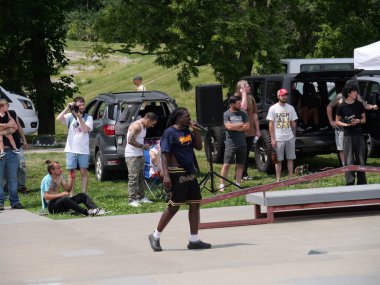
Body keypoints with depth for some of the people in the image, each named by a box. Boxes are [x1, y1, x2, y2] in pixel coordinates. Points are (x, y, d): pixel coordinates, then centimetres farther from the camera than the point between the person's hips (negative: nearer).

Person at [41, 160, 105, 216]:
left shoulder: (60, 176, 11)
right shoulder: (47, 180, -13)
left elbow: (67, 190, 14)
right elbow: (46, 196, -22)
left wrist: (71, 181, -4)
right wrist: (61, 194, -26)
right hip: (51, 206, -8)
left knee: (82, 195, -9)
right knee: (65, 199, -40)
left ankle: (97, 210, -35)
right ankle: (86, 212, -49)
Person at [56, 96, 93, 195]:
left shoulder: (88, 117, 3)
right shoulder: (70, 116, 4)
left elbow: (85, 129, -13)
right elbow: (59, 118, -13)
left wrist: (79, 117, -18)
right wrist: (67, 108, -15)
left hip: (83, 150, 0)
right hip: (71, 149, 0)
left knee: (84, 172, 3)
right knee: (72, 173, 4)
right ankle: (71, 195, 9)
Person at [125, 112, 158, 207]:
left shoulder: (144, 126, 13)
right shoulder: (137, 126, -19)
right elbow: (130, 141, -26)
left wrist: (145, 146, 9)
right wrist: (142, 146, -17)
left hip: (140, 155, 10)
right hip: (132, 155, -10)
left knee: (141, 177, 13)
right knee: (133, 177, -10)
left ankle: (141, 197, 20)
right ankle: (131, 199, -9)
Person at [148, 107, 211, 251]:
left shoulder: (187, 131, 13)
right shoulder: (170, 132, -11)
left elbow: (199, 147, 17)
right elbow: (165, 155, -16)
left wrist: (196, 131, 4)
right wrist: (166, 175, -24)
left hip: (190, 173, 8)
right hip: (177, 174, -8)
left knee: (195, 204, 5)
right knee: (173, 206, -6)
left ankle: (194, 240, 10)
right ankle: (155, 236, 8)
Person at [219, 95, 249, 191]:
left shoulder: (243, 114, 10)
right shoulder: (226, 114, -2)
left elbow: (247, 127, 1)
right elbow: (228, 126, -15)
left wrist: (235, 127, -7)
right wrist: (240, 125, -4)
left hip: (242, 143, 4)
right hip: (231, 143, -4)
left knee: (240, 165, 7)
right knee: (226, 165, -7)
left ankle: (238, 184, 13)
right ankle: (222, 185, -5)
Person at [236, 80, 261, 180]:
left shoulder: (251, 98, 10)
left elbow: (255, 114, 14)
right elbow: (243, 107, -28)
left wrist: (257, 129, 11)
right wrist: (244, 93, -20)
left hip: (250, 131, 6)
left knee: (247, 153, 10)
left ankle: (245, 174, 16)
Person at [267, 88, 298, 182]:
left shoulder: (290, 108, 8)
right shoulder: (273, 108, -2)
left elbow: (293, 123, 14)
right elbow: (271, 124, -3)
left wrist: (294, 135, 11)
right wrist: (272, 139, -8)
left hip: (290, 138, 3)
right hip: (278, 138, -3)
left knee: (290, 159, 6)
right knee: (278, 160, 1)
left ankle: (291, 177, 12)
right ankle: (278, 179, 5)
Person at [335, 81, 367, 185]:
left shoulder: (359, 105, 6)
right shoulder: (341, 106, -1)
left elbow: (364, 119, 13)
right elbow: (337, 121, 7)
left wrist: (358, 121, -8)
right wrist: (345, 124, -12)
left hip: (359, 135, 2)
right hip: (348, 136, -2)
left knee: (360, 160, 6)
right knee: (349, 161, -4)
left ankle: (362, 183, 13)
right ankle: (350, 183, -1)